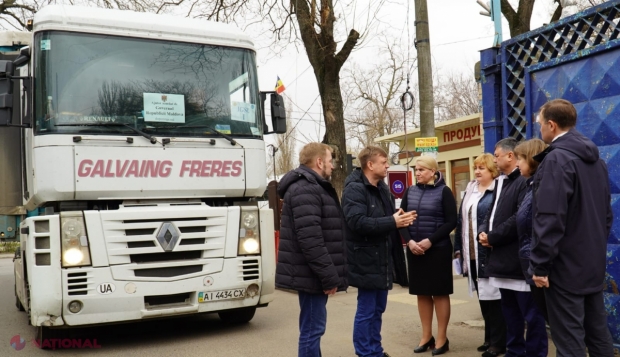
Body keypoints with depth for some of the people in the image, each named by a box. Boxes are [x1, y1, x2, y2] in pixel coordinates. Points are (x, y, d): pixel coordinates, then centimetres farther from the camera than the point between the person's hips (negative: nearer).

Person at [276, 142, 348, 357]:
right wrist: (329, 276, -22)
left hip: (313, 273, 11)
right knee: (312, 328, -4)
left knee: (313, 327, 18)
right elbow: (311, 239, -25)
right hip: (312, 274, -11)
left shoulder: (313, 187, 17)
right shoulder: (305, 189, -17)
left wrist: (329, 274, 20)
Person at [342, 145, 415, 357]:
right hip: (366, 260, -9)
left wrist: (400, 219, 0)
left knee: (378, 309, 16)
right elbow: (357, 222, -27)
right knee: (366, 311, 1)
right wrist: (392, 222, -25)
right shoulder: (354, 189, -15)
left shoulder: (382, 188, 13)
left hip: (383, 258, 9)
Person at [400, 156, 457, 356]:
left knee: (440, 293, 4)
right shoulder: (410, 192, 8)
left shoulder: (444, 191, -4)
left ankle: (442, 338, 15)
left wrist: (430, 241, -17)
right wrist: (410, 241, -11)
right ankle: (426, 336, 21)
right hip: (414, 250, 4)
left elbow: (451, 222, -8)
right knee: (422, 293, 10)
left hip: (438, 250, -4)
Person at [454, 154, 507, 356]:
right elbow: (461, 220, 16)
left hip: (490, 253, -8)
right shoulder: (470, 191, 16)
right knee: (482, 297, 14)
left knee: (493, 297, -1)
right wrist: (459, 248, 14)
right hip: (472, 254, 8)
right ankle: (489, 338, 25)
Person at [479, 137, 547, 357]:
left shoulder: (526, 181, -14)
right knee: (510, 312, 18)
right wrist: (484, 232, -2)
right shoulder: (500, 181, 16)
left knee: (530, 312, 1)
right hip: (504, 257, 10)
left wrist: (493, 238, -15)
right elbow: (493, 213, 18)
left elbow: (520, 219, -22)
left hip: (520, 258, -10)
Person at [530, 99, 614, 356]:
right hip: (593, 261, 9)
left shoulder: (556, 159, -16)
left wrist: (540, 264, -18)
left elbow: (550, 218, -23)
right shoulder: (595, 158, 12)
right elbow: (606, 212, 18)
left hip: (565, 264, -9)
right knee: (597, 331, 16)